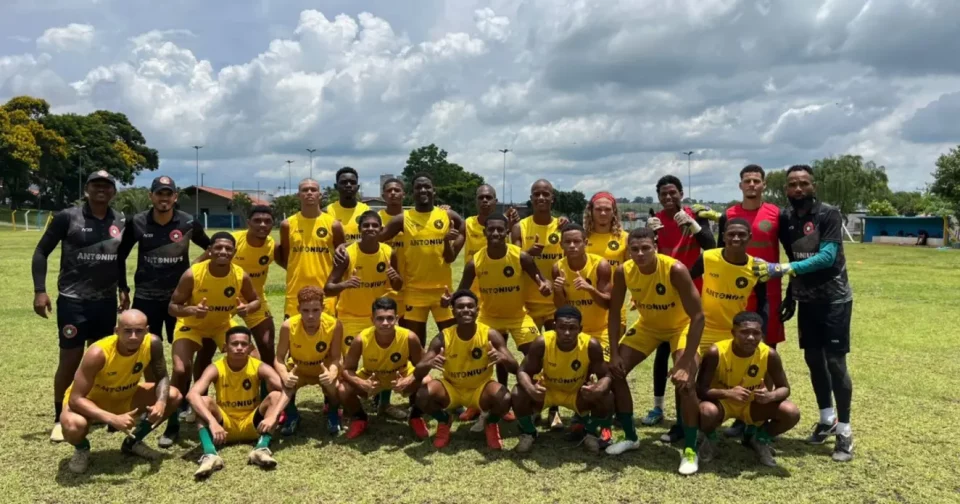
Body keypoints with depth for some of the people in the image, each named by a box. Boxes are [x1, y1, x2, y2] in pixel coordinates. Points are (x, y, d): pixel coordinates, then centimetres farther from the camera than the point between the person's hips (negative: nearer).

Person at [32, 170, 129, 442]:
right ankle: (60, 419, 14)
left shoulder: (121, 221, 4)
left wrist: (123, 288, 15)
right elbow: (42, 252, -3)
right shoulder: (67, 217, -7)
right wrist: (40, 290, -10)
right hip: (73, 300, -4)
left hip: (106, 301, 4)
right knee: (70, 360, -2)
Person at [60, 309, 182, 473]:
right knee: (73, 426, -37)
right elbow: (75, 399, -35)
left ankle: (133, 441, 13)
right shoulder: (98, 353, -36)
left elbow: (162, 377, -10)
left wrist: (161, 403, -31)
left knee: (173, 396, -9)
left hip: (124, 397, 5)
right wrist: (113, 419, -46)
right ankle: (82, 449, 3)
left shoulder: (153, 343, -25)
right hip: (89, 400, -5)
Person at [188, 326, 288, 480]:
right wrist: (212, 422, -46)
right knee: (204, 401, -26)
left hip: (252, 426, 0)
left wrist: (273, 416, -44)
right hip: (224, 426, 0)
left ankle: (261, 449, -37)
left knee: (275, 396, -24)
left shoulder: (259, 367, -13)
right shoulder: (216, 369, -14)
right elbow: (192, 395, -31)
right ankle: (210, 454, -44)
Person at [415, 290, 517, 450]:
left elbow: (515, 369, -20)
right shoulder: (443, 338, -18)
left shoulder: (490, 334, -19)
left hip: (481, 389, -1)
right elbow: (417, 374, -20)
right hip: (452, 389, 1)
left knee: (505, 399, -32)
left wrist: (503, 359, -44)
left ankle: (491, 424, 6)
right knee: (423, 396, -28)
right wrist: (429, 364, -44)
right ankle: (444, 421, 8)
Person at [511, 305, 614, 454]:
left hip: (578, 393, 1)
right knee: (519, 394, -28)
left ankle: (591, 433, 6)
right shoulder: (542, 343, -30)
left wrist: (598, 390, -45)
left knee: (607, 399, -26)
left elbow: (605, 376, -20)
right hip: (546, 391, 0)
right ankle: (528, 433, 3)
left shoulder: (591, 345, -28)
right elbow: (523, 371, -22)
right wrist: (531, 389, -46)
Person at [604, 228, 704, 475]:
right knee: (615, 371, -2)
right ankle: (630, 437, 16)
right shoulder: (623, 272, -22)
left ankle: (690, 450, -5)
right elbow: (614, 313, -10)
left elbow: (698, 316, -33)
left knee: (684, 381, -23)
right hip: (647, 325, 5)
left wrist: (685, 363, -37)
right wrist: (614, 354, -17)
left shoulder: (675, 270, -35)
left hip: (681, 325, -4)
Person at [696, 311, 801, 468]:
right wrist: (728, 393, -44)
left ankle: (760, 439, 10)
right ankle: (709, 439, 1)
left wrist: (770, 396, -35)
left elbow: (785, 388, -10)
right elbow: (700, 389, -25)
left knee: (791, 413, -22)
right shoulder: (716, 352, -28)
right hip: (722, 402, -3)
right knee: (707, 411, -38)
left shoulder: (769, 354, -21)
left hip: (752, 405, 3)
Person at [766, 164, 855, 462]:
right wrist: (791, 295, 10)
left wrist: (784, 269, -34)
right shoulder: (785, 218, 1)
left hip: (834, 298, -5)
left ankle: (844, 430, 8)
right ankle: (827, 419, 29)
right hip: (806, 299, 6)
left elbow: (827, 256, -27)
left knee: (835, 362, -5)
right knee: (813, 359, 12)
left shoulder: (829, 215, -15)